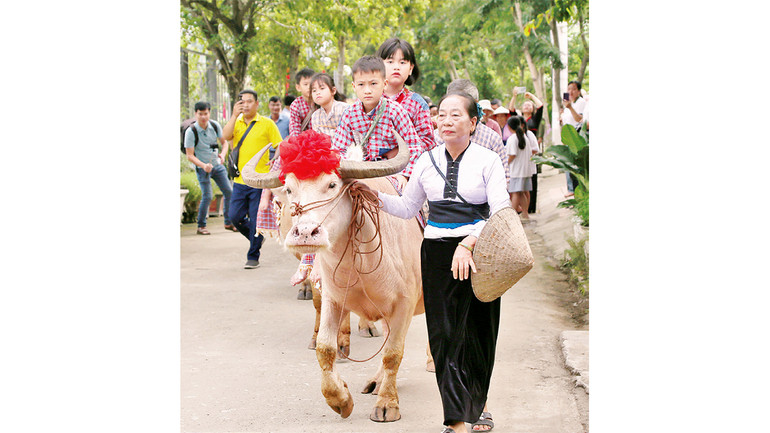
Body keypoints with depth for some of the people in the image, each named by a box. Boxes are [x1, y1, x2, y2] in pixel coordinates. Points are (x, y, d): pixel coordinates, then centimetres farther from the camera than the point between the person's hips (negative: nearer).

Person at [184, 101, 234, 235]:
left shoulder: (215, 126, -5)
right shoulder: (191, 132, -17)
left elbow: (224, 143, 8)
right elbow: (190, 156, -16)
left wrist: (222, 154, -13)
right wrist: (203, 165, -31)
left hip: (217, 165, 5)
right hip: (202, 167, -5)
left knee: (229, 192, 2)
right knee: (207, 196, -13)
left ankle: (228, 222, 17)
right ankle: (201, 226, 3)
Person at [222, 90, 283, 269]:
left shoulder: (267, 124, 1)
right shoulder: (236, 123, 9)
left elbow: (280, 148, 2)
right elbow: (225, 136, -11)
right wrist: (234, 115, -15)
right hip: (240, 180, 4)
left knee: (256, 220, -3)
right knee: (235, 217, 2)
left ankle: (253, 257, 9)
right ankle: (255, 238, 29)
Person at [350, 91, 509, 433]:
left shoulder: (487, 161, -3)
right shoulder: (427, 161, 8)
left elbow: (501, 212, -10)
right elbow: (408, 208, 18)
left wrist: (468, 244, -22)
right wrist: (374, 195, 2)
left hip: (477, 252, -2)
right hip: (436, 252, 2)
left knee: (477, 332, 6)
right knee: (444, 333, -3)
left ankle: (478, 404, 30)